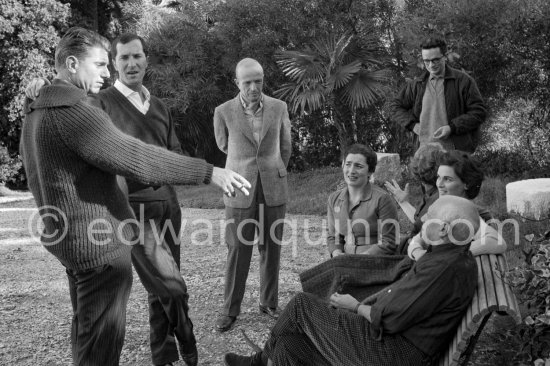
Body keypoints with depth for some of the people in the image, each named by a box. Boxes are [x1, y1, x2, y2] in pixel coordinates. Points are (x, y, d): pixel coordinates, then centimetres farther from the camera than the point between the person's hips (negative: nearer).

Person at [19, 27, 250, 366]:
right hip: (101, 240, -10)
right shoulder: (71, 109, -21)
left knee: (86, 327, 22)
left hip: (72, 237, 10)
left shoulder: (36, 112, 11)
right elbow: (136, 157, -27)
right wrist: (210, 172, -26)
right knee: (102, 338, 0)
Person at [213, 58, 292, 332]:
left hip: (274, 190, 2)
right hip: (240, 190, -2)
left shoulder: (279, 108, -1)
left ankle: (269, 303, 23)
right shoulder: (223, 112, -6)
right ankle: (230, 309, 13)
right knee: (238, 249, 1)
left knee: (271, 248, 8)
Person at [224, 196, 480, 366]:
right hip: (399, 339, 9)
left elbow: (391, 319, -24)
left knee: (302, 306, 0)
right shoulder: (456, 258, 9)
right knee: (292, 339, 5)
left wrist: (356, 307, -5)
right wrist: (363, 304, 7)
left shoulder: (444, 268, -25)